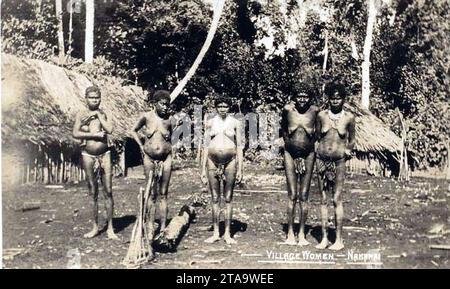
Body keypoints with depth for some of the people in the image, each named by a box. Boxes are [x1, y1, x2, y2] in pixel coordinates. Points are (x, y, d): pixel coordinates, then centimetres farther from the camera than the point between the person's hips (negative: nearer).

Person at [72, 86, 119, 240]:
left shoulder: (104, 113, 5)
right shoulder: (81, 114, 4)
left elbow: (109, 129, -13)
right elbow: (75, 133, -9)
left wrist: (98, 114, -7)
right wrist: (95, 135, -14)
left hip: (104, 155, 0)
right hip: (88, 155, 0)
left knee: (108, 191, -1)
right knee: (93, 193, 7)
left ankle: (110, 228, 6)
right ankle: (95, 227, 17)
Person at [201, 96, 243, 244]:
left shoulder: (235, 123, 4)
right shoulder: (210, 123, 8)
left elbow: (240, 146, 4)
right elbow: (206, 146, 9)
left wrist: (240, 169, -2)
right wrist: (203, 169, 5)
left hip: (230, 161, -1)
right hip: (213, 161, 1)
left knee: (228, 198, 3)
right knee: (215, 198, 6)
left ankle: (227, 234, 11)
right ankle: (215, 233, 14)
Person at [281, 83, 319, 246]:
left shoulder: (315, 111, -8)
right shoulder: (288, 109, -7)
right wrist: (288, 142, 9)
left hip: (308, 155, 0)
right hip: (290, 154, 0)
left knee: (304, 196, 4)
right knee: (292, 196, -1)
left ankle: (302, 233, 14)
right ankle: (290, 233, 9)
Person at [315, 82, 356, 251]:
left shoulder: (349, 117, 0)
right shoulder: (321, 115, 3)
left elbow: (351, 140, 11)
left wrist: (348, 150, -1)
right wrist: (319, 148, 1)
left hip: (339, 161, -2)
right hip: (322, 159, 2)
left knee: (337, 200, -3)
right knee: (323, 200, 5)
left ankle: (339, 240, 5)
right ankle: (324, 238, 13)